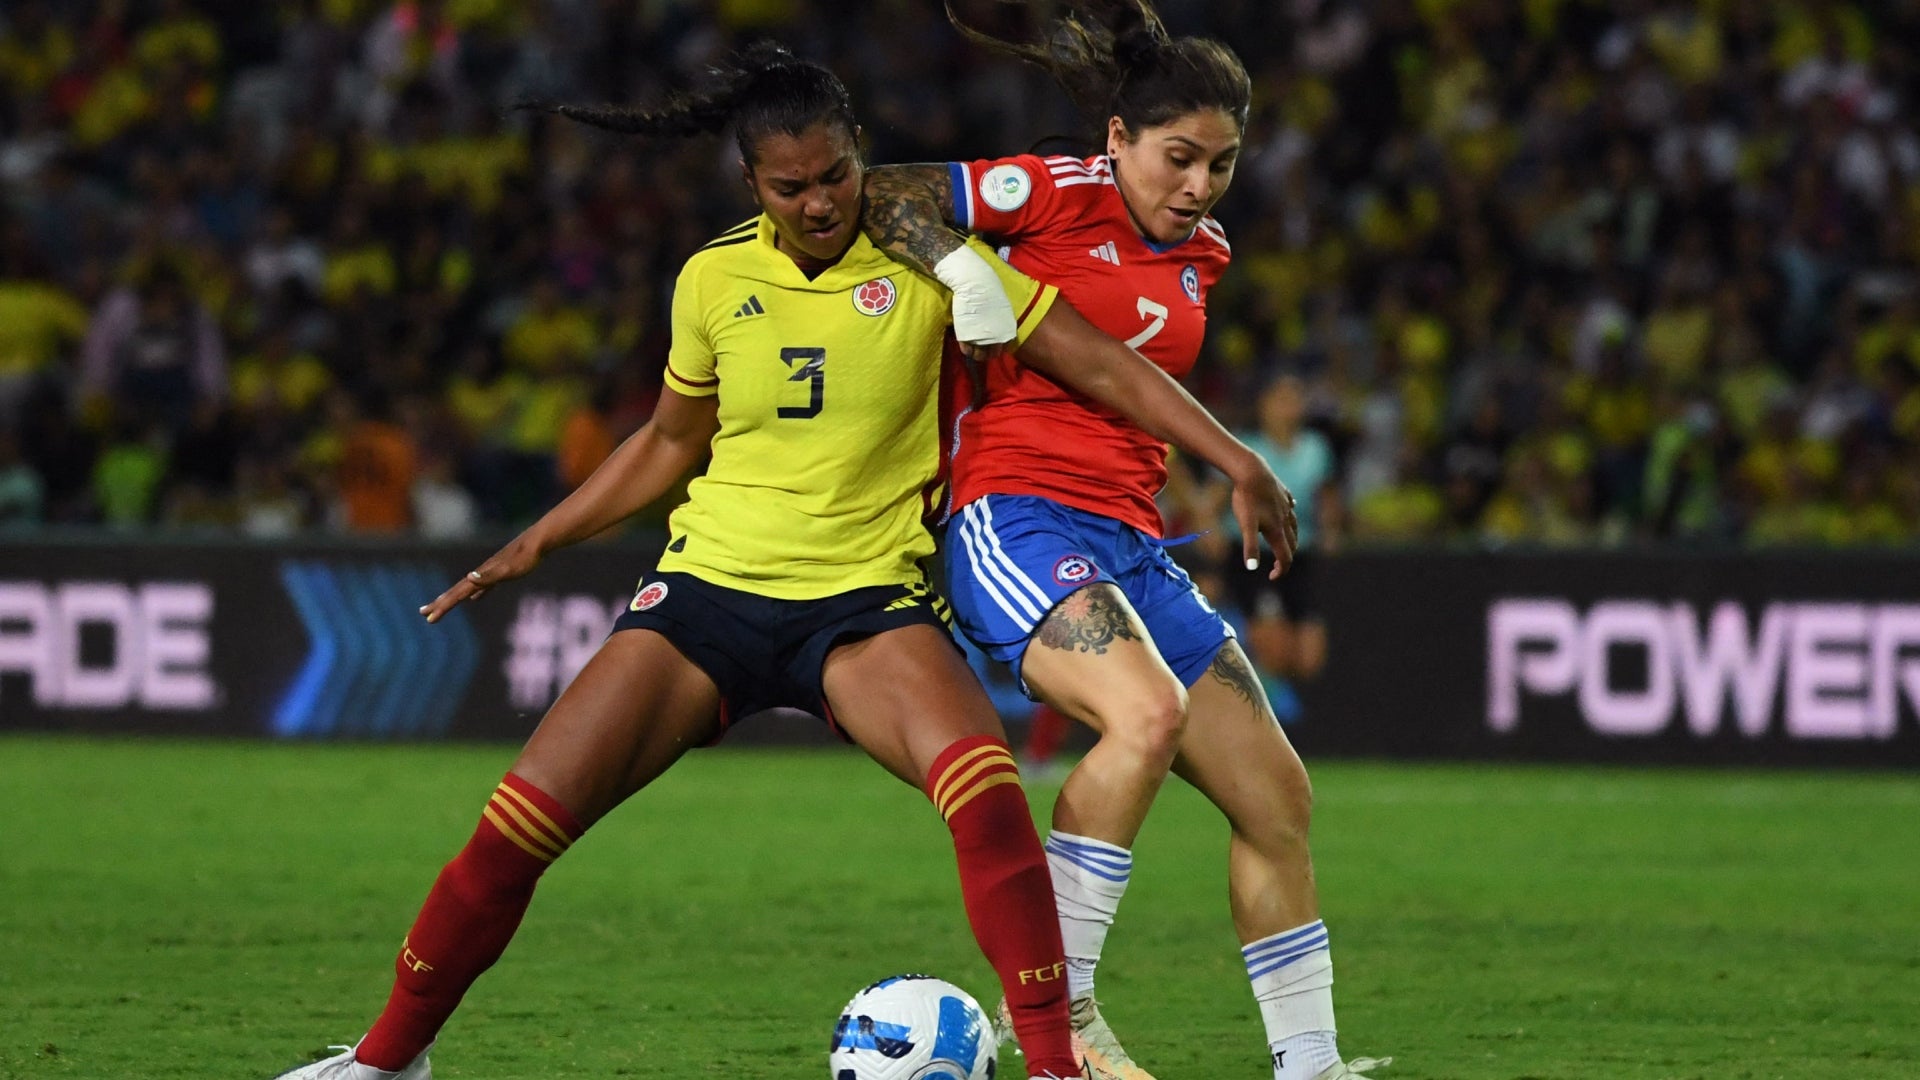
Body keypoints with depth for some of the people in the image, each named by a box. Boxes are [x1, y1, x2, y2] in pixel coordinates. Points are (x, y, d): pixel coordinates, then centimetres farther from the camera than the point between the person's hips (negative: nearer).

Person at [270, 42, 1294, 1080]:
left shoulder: (925, 260, -5)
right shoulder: (714, 280, 3)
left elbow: (1102, 366, -4)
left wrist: (1239, 462, -12)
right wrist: (534, 543, 17)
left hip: (864, 600, -2)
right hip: (709, 583, 2)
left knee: (984, 787, -32)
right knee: (518, 824, -7)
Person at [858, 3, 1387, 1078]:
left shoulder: (1204, 255, 14)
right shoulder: (1056, 195, -4)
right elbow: (881, 195, -3)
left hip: (1130, 539, 8)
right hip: (1017, 516, -8)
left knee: (1278, 795, 6)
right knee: (1148, 714, -32)